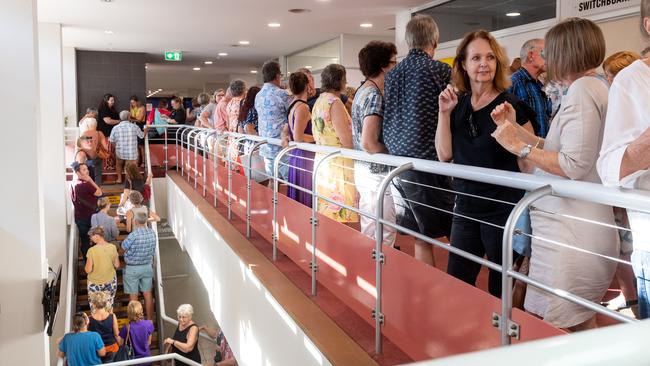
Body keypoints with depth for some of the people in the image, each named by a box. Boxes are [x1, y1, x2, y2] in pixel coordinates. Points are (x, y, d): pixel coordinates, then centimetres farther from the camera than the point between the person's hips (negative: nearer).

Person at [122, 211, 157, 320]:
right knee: (147, 294, 12)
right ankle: (150, 320, 19)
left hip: (132, 268, -5)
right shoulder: (152, 233, -5)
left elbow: (124, 247, -9)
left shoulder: (133, 235, -23)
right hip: (147, 266, 5)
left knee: (133, 296, 6)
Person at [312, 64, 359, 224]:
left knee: (326, 213, 14)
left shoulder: (319, 101, 12)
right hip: (338, 165, -9)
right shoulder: (335, 102, -15)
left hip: (321, 161, 9)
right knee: (341, 216, -2)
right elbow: (348, 142, -19)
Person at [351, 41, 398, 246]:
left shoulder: (362, 90, 12)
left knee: (369, 234, 18)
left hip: (363, 170, 10)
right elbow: (369, 143, -25)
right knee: (384, 239, -2)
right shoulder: (375, 95, -18)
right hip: (377, 174, -10)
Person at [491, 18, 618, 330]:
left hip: (571, 234, -10)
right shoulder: (596, 87, 17)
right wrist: (513, 128, 14)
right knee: (582, 327, 18)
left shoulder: (583, 89, -13)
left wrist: (518, 146, -15)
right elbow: (553, 149, 15)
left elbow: (574, 165, -22)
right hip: (572, 227, 10)